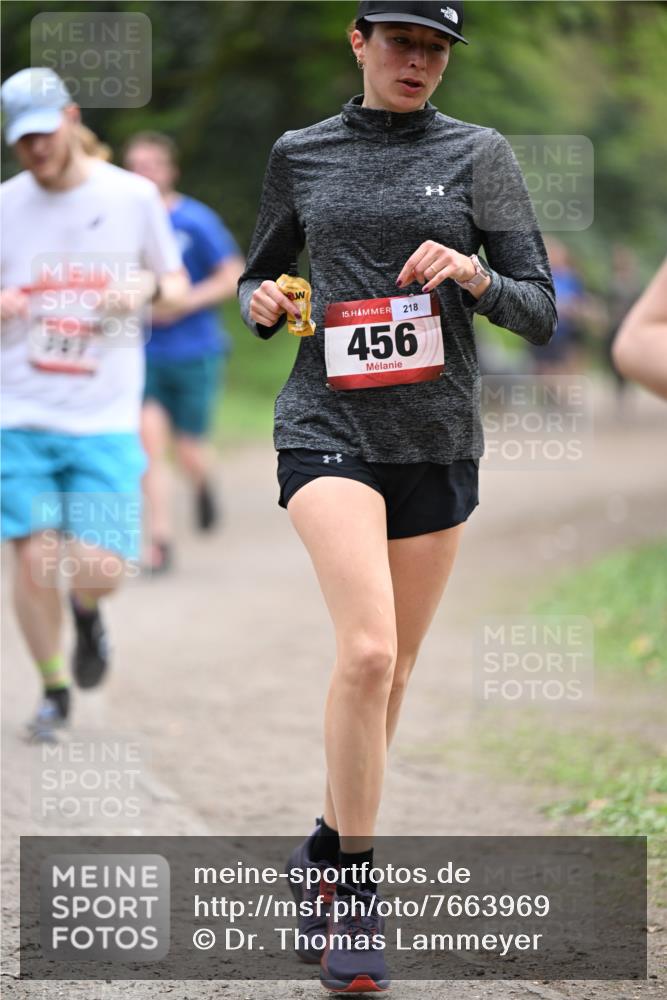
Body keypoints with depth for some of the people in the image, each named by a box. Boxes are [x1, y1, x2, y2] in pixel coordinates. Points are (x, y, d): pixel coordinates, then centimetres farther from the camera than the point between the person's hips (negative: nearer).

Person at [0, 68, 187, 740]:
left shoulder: (133, 197, 2)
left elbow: (177, 286, 13)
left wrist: (149, 286, -11)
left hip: (106, 420, -1)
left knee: (98, 572, -9)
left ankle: (87, 613, 28)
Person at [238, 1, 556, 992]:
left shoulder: (479, 155, 3)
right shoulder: (299, 156, 6)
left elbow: (540, 311, 2)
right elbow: (260, 276, 20)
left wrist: (475, 276, -18)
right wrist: (262, 303, -3)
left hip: (436, 439, 2)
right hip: (327, 426, -2)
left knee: (392, 668, 10)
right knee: (367, 648, -21)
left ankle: (330, 851, 31)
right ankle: (353, 885, -11)